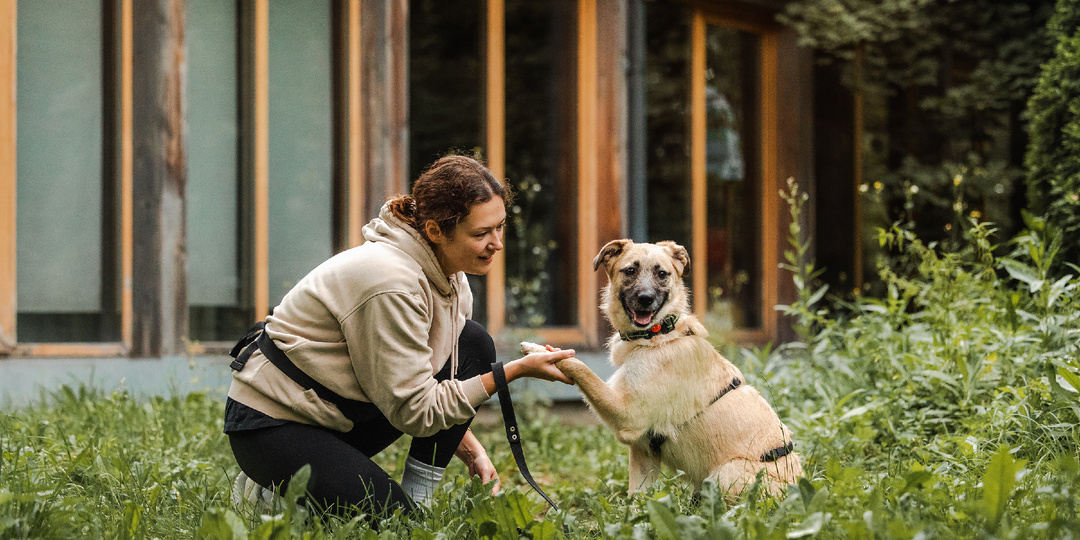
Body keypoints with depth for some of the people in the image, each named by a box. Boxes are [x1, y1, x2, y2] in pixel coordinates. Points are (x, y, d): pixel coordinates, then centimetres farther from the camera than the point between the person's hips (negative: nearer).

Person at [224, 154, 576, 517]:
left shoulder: (449, 276, -1)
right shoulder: (389, 282, -29)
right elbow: (414, 410, -26)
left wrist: (471, 452, -2)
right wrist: (514, 371, -28)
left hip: (339, 417, 9)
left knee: (472, 344, -5)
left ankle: (417, 498, -1)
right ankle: (275, 494, 0)